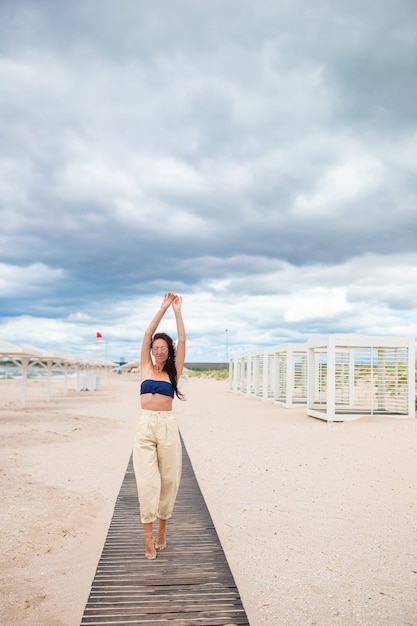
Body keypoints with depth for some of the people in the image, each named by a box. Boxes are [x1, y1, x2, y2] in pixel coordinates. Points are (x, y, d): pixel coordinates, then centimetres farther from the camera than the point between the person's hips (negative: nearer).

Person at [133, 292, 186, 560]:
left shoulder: (173, 372, 7)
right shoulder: (146, 367, 8)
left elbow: (182, 340, 0)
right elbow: (148, 334, 2)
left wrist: (178, 310, 2)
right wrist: (164, 307, 1)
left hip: (168, 426, 0)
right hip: (145, 427, 0)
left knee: (169, 479, 6)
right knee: (147, 480, -4)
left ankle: (162, 528, 23)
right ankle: (149, 537, 2)